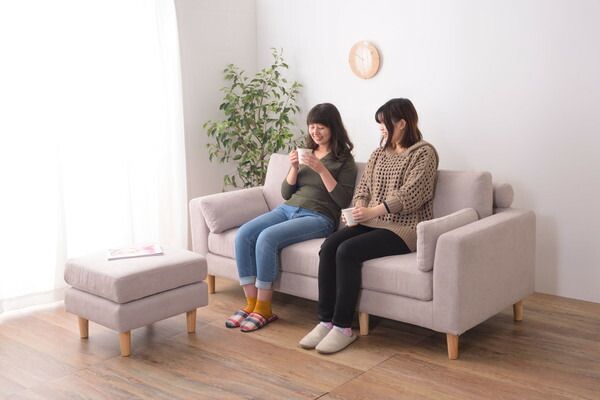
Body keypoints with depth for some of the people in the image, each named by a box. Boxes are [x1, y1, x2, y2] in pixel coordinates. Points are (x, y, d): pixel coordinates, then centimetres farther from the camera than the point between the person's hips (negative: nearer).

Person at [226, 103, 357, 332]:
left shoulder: (344, 160, 4)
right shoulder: (306, 153, 20)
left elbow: (343, 200, -7)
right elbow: (286, 193, 17)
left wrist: (321, 169, -14)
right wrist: (294, 168, -1)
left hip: (318, 217, -6)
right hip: (287, 209, 6)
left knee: (267, 237, -31)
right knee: (243, 234, -20)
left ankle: (264, 308, -18)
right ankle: (251, 303, -13)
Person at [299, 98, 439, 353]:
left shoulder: (424, 153, -4)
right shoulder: (379, 153, 19)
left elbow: (411, 194, -16)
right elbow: (363, 186, 17)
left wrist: (373, 211, -22)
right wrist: (359, 209, -5)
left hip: (404, 228, -7)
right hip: (373, 223, 7)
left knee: (348, 251, -28)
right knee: (329, 246, -20)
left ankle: (343, 327, -19)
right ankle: (326, 321, -17)